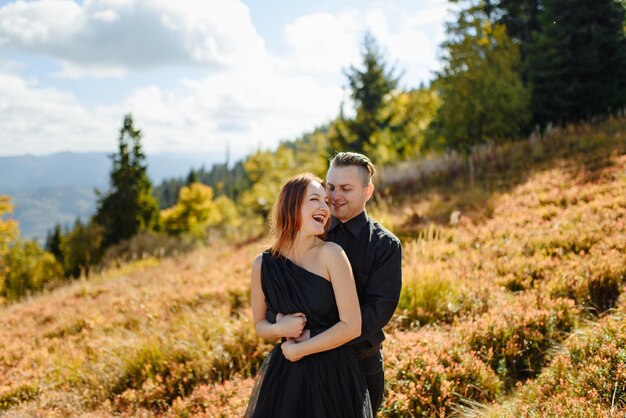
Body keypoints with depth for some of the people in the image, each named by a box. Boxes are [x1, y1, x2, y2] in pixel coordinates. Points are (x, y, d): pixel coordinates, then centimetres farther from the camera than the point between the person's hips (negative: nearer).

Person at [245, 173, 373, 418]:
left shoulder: (331, 254, -13)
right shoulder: (263, 264, -4)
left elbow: (352, 327, -13)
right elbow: (260, 325, 8)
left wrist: (298, 350, -10)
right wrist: (280, 328, -13)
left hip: (334, 374, -2)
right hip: (284, 375, 2)